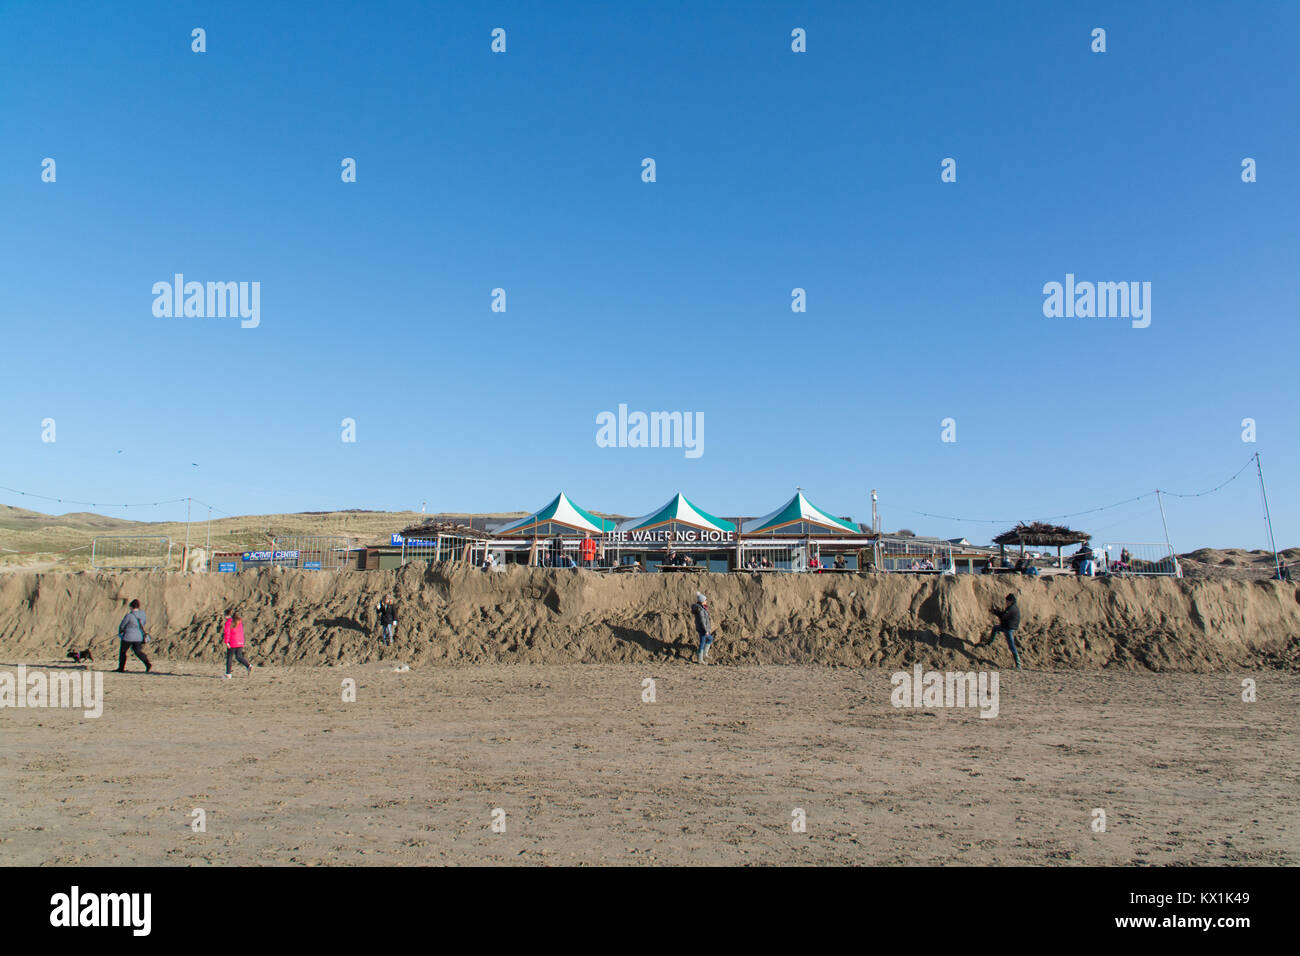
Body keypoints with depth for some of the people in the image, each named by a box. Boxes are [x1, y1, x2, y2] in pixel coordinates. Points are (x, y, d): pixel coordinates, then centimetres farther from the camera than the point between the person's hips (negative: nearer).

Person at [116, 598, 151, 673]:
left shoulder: (129, 615, -18)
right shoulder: (142, 614, -1)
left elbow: (122, 626, -5)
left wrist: (120, 632, 16)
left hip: (128, 637, -5)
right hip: (139, 637, 5)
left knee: (122, 651, 15)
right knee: (138, 651, 14)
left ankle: (121, 668, 22)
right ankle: (148, 664, -5)